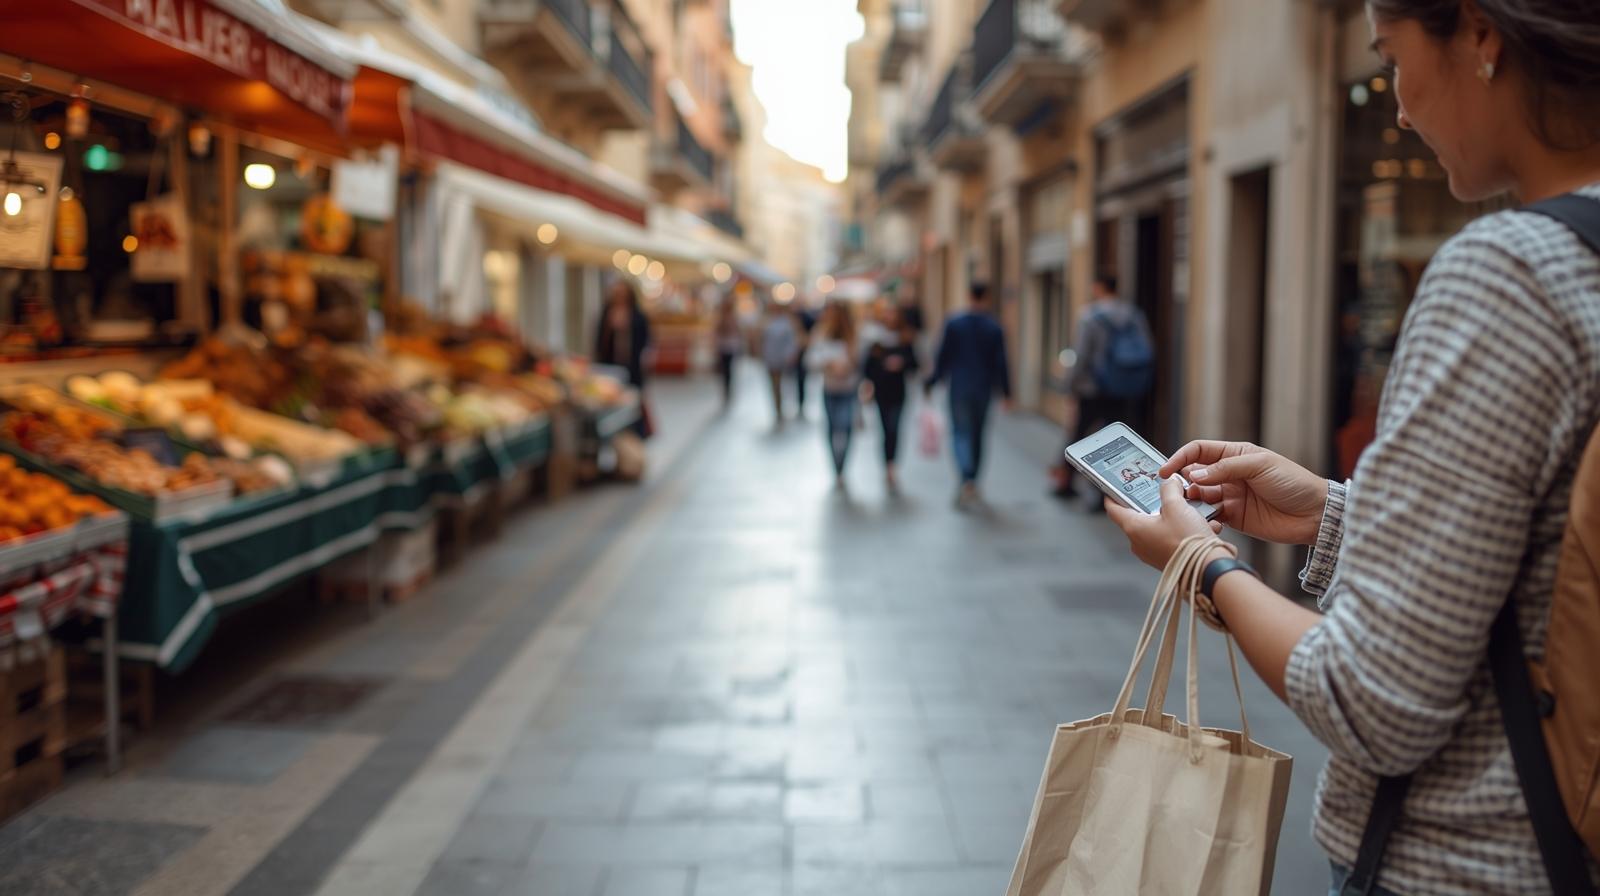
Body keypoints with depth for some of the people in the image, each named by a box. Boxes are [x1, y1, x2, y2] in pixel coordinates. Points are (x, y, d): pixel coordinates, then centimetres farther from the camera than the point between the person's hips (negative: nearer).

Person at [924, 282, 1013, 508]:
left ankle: (967, 480, -24)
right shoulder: (994, 327, -1)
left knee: (961, 433, -1)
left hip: (959, 388, -2)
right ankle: (972, 485, 21)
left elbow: (943, 357, -3)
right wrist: (1006, 391, 6)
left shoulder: (953, 324, -5)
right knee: (978, 434, 14)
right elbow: (1001, 362, -1)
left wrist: (931, 383, 7)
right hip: (984, 389, 2)